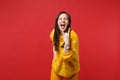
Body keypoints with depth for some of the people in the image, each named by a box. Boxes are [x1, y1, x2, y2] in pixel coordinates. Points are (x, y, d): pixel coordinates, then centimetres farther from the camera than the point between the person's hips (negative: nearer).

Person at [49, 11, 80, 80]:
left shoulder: (73, 35, -26)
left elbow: (68, 57, -28)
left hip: (70, 69, -3)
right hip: (57, 67, 4)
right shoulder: (54, 32, -10)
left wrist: (67, 43, -38)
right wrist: (54, 52, 6)